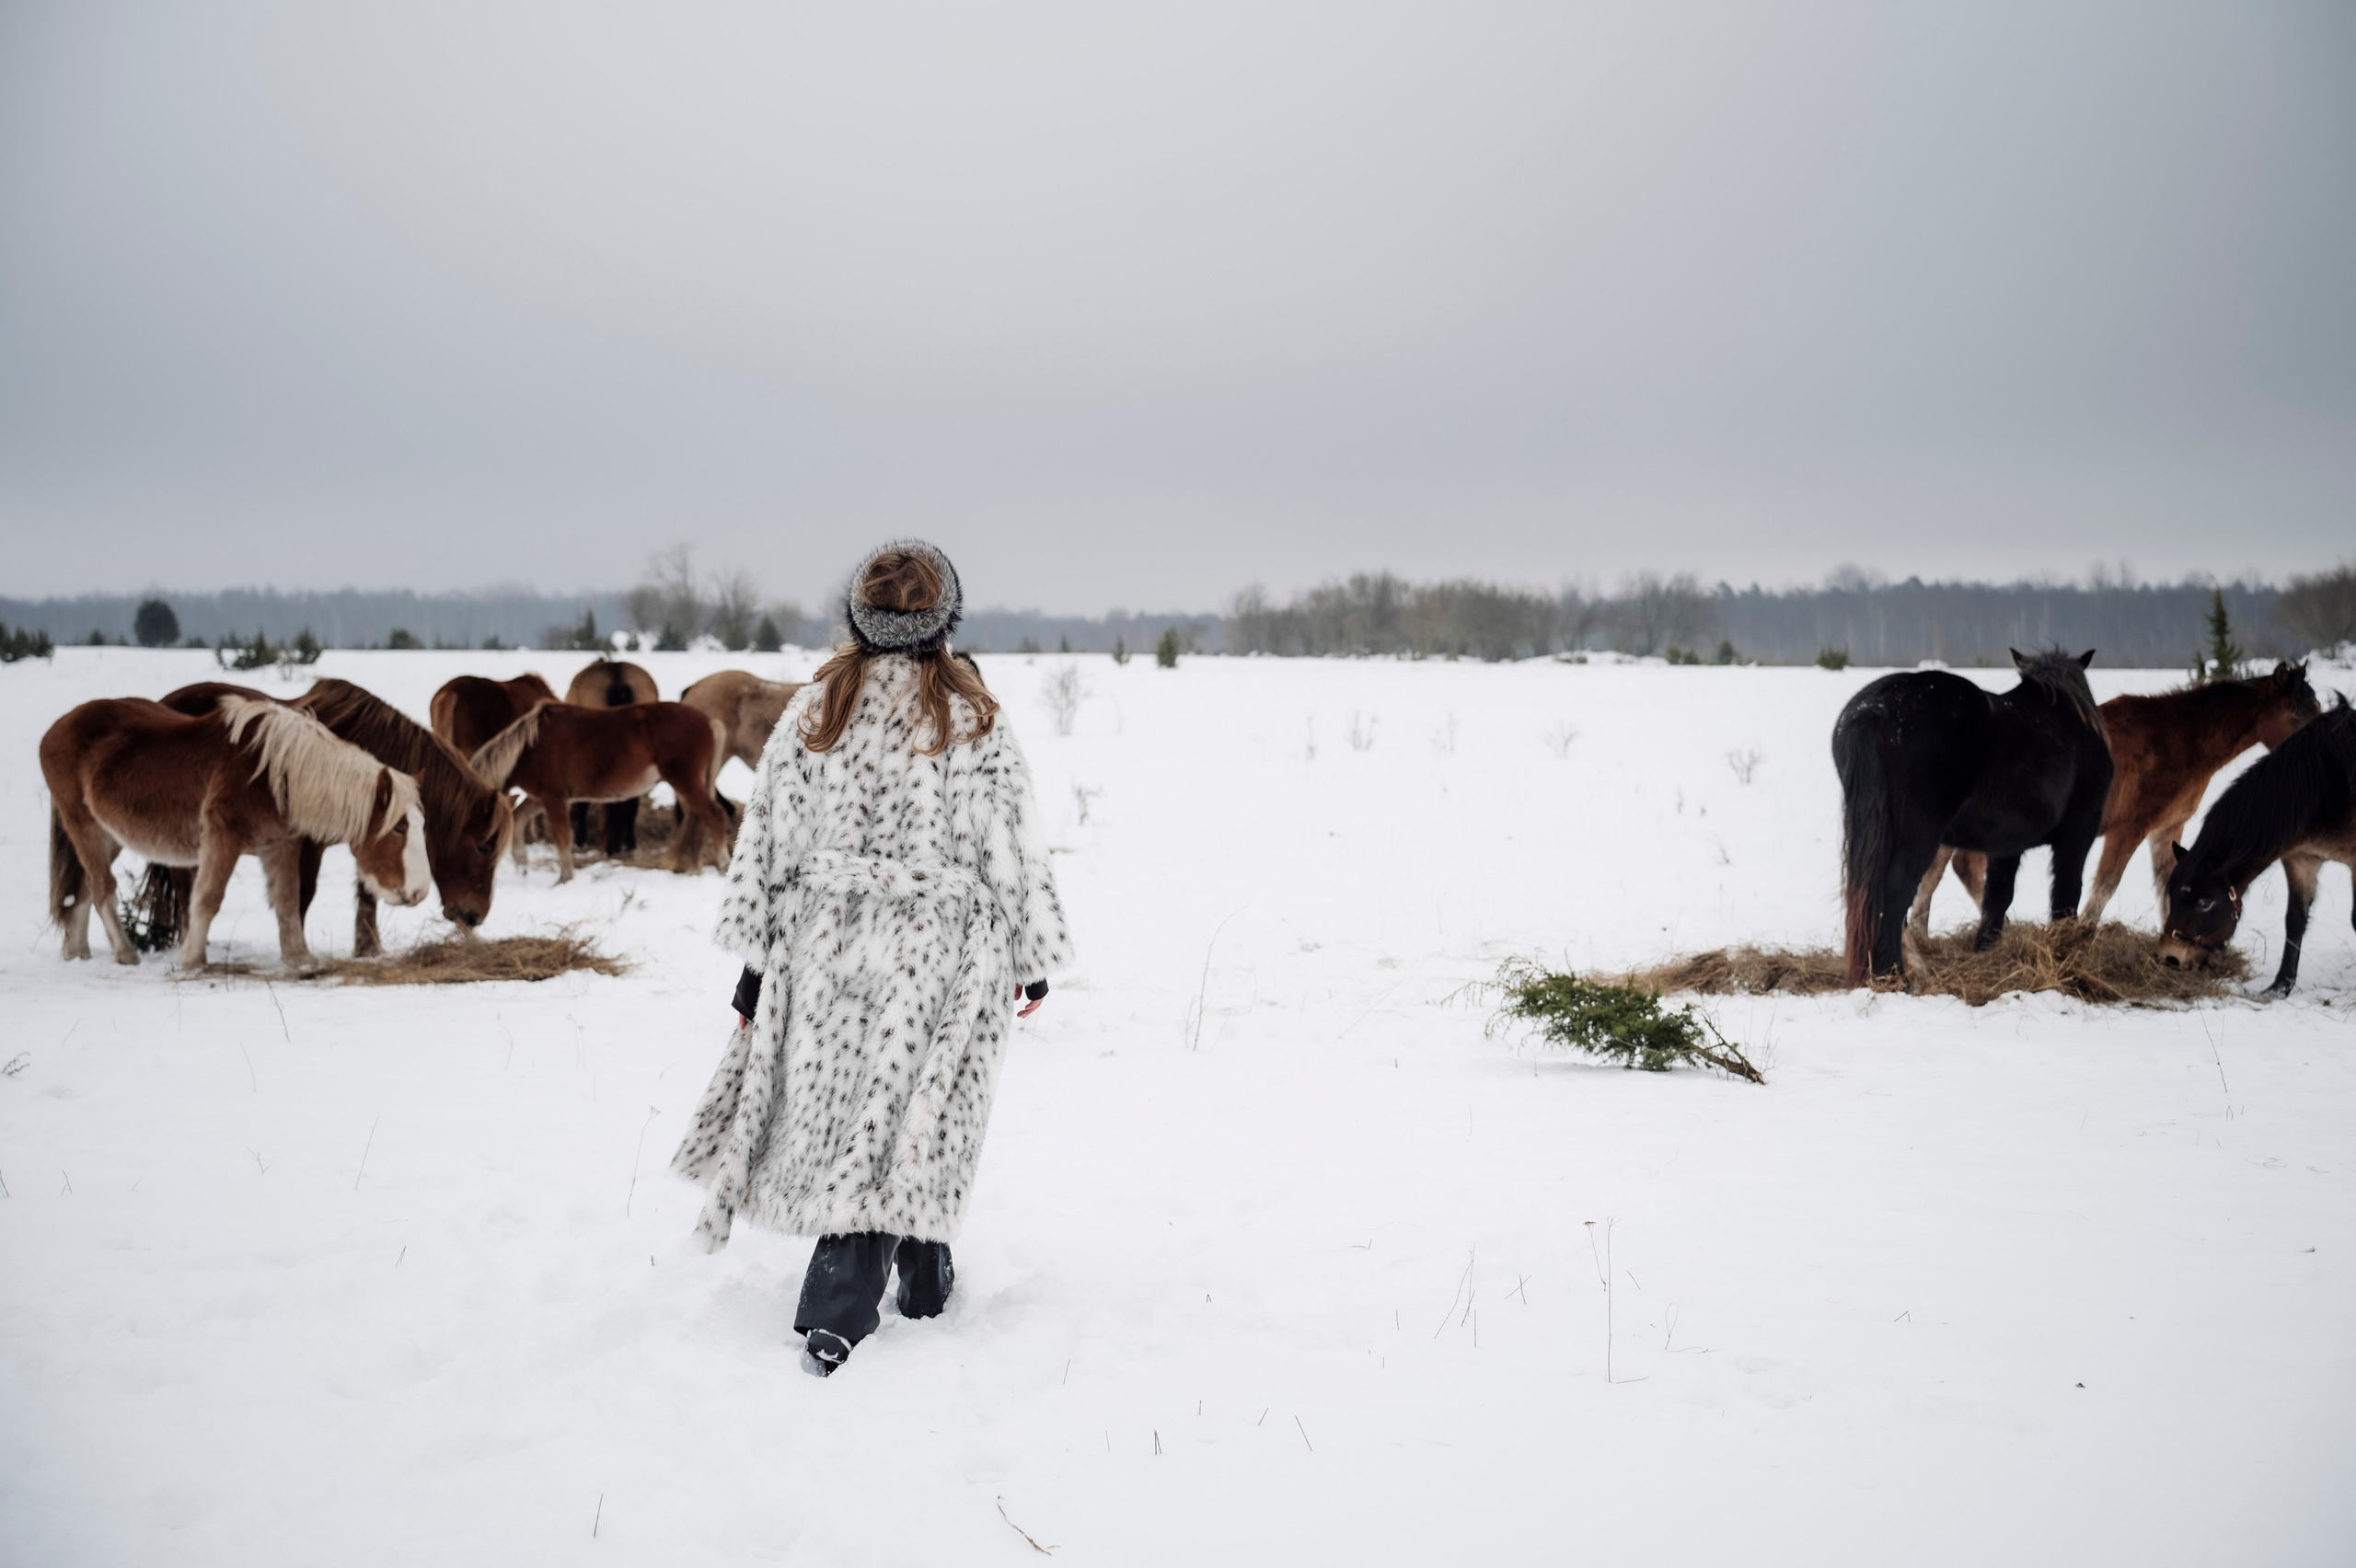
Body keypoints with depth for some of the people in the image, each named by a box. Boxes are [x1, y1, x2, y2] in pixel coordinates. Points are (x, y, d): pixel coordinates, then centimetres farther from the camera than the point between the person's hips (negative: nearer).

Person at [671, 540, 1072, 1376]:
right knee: (914, 1120, 5)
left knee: (844, 1113, 15)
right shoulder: (974, 720, -6)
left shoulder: (813, 709, 0)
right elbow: (1014, 851, -2)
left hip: (828, 944, 3)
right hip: (939, 957, -3)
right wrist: (1034, 958, 9)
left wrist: (756, 963, 8)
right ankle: (835, 1315, 6)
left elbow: (769, 841, 2)